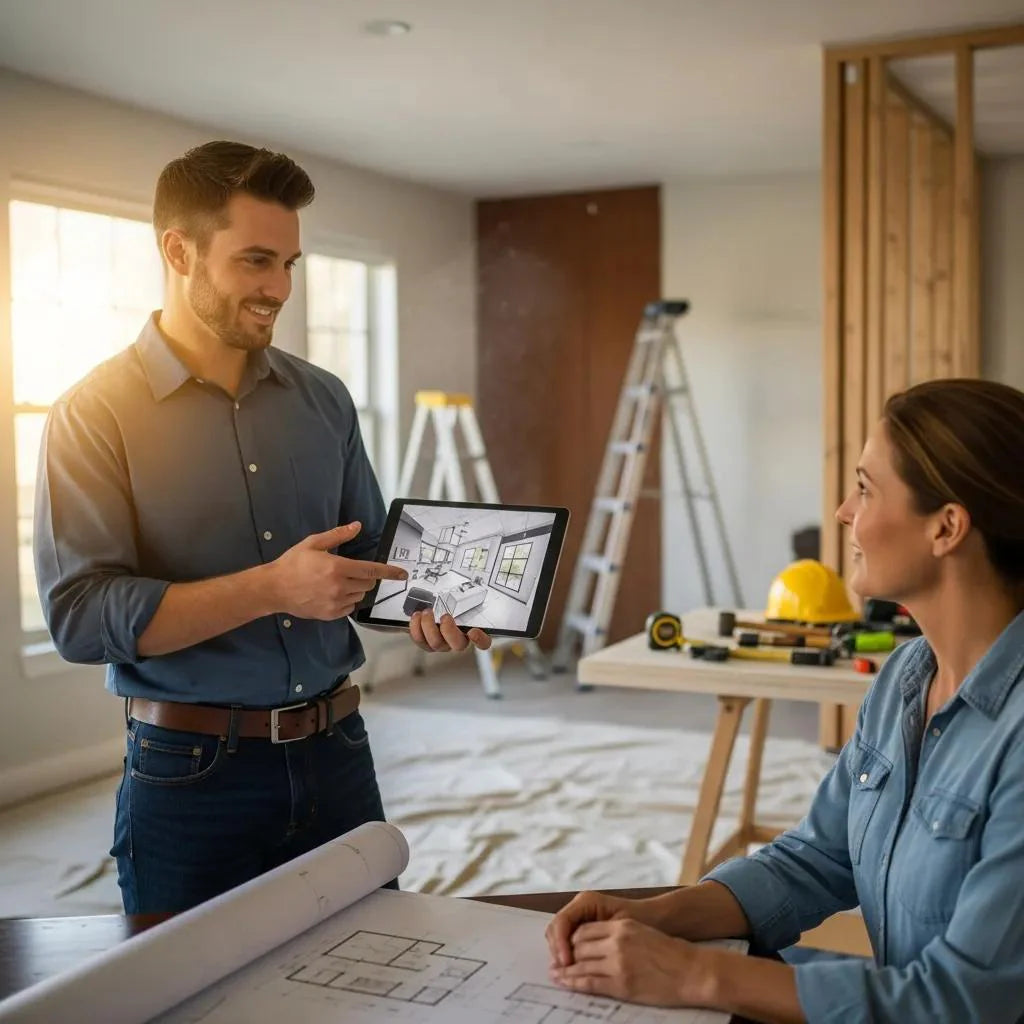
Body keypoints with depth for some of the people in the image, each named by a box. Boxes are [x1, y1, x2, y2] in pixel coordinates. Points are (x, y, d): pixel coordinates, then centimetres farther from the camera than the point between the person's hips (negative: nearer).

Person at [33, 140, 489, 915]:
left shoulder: (323, 400, 6)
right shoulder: (96, 413, -8)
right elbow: (81, 616, -16)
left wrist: (421, 607, -8)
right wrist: (272, 588, -24)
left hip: (336, 753, 4)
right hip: (191, 773, -4)